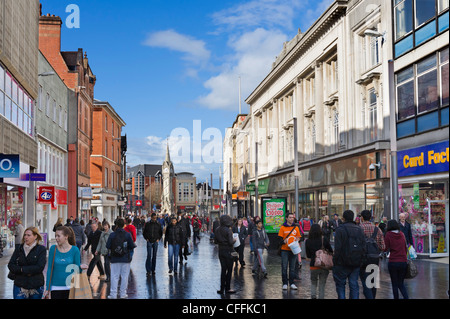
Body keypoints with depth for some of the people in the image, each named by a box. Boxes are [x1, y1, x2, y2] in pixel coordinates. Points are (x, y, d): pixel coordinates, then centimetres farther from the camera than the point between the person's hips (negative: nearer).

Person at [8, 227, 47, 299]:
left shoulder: (41, 249, -3)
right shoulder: (19, 249, 7)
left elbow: (40, 267, -13)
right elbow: (10, 265, 1)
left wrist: (22, 269, -12)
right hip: (19, 286, 2)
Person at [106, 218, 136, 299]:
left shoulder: (112, 235, -5)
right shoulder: (127, 234, -5)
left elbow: (108, 246, -3)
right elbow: (132, 246, -3)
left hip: (115, 259, 0)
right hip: (125, 259, 0)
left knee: (114, 276, 6)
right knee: (124, 276, 8)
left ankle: (113, 294, 7)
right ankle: (123, 294, 12)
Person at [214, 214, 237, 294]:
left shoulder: (217, 230, 2)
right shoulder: (228, 230, -18)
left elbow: (215, 241, 7)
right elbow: (230, 242, -19)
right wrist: (234, 240, 0)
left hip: (221, 251, 6)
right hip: (228, 251, -6)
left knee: (223, 270, 12)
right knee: (229, 270, 5)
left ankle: (222, 288, 14)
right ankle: (227, 288, 10)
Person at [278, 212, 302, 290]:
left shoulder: (296, 227, 9)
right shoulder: (283, 228, 1)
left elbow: (299, 237, 15)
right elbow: (280, 238, 0)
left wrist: (297, 240, -7)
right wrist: (283, 241, -20)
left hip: (293, 250, 2)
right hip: (285, 250, -2)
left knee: (292, 267, 7)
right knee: (284, 267, -2)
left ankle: (291, 283, 14)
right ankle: (285, 283, 6)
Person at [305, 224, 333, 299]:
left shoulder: (308, 241, -3)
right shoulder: (324, 239, -8)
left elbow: (308, 255, 6)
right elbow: (331, 251, 0)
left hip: (313, 265, 1)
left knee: (313, 283, 18)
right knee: (322, 284, 13)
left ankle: (313, 295, -3)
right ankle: (321, 297, 12)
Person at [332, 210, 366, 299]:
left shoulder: (340, 229, -9)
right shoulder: (360, 229, 8)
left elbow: (338, 248, -13)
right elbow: (364, 247, 7)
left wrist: (335, 261, -7)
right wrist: (361, 260, 12)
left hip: (343, 263, -4)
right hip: (356, 263, 4)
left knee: (340, 284, 7)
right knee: (354, 285, 9)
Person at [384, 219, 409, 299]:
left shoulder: (388, 234, -6)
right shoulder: (402, 234, 6)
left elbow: (386, 248, -7)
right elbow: (406, 248, 11)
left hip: (393, 262, -4)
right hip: (403, 262, 4)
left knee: (394, 284, 10)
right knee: (401, 283, 14)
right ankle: (406, 297, -5)